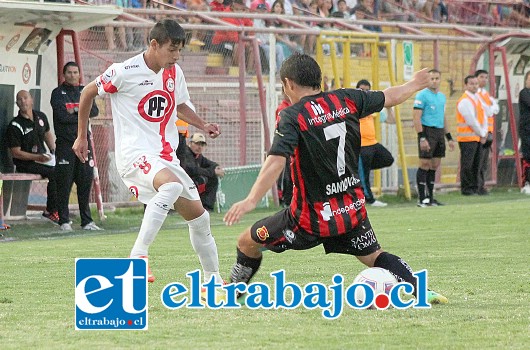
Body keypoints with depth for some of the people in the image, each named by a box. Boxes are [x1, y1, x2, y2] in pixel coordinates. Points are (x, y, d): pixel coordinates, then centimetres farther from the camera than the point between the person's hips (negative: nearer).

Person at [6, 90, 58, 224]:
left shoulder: (41, 117, 10)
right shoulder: (14, 126, -10)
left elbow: (47, 134, 28)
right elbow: (16, 153, -12)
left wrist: (53, 151, 12)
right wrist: (38, 158, -20)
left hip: (43, 157, 7)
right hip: (25, 164, -7)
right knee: (55, 172, -26)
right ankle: (51, 211, -16)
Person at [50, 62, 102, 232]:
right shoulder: (57, 93, 2)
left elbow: (94, 111, 1)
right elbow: (62, 116, -12)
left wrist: (77, 110, -11)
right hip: (65, 143, -4)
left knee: (86, 182, 3)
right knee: (64, 184, -4)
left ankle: (86, 221, 7)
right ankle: (64, 221, 1)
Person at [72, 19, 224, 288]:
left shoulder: (174, 73, 9)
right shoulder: (124, 72, -10)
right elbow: (88, 93, 5)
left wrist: (203, 126, 10)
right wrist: (81, 137, 11)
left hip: (166, 156, 7)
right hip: (134, 153, -7)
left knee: (198, 215, 7)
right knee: (172, 185, -37)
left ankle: (213, 279, 24)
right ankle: (138, 256, -35)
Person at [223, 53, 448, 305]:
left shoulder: (292, 116, -14)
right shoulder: (346, 100, 1)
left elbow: (276, 162, -27)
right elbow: (390, 98, 17)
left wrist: (251, 200, -33)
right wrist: (414, 84, 37)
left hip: (312, 216, -5)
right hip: (352, 208, 5)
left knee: (248, 242, 12)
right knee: (373, 256, 21)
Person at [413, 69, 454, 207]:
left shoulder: (441, 96, 18)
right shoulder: (422, 95, -7)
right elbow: (416, 117, -12)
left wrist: (449, 137, 22)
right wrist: (422, 138, -19)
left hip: (439, 133, 8)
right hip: (428, 131, -8)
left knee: (434, 166, 9)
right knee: (425, 164, -7)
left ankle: (430, 197, 14)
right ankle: (422, 199, -5)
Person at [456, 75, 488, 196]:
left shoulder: (477, 99, 17)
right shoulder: (465, 101, -12)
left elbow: (483, 117, 16)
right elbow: (471, 121, -15)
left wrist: (484, 133, 2)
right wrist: (482, 134, -7)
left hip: (478, 137, 9)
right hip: (468, 138, -9)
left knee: (476, 164, 9)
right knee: (467, 164, -7)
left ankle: (474, 188, 14)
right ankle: (466, 189, -4)